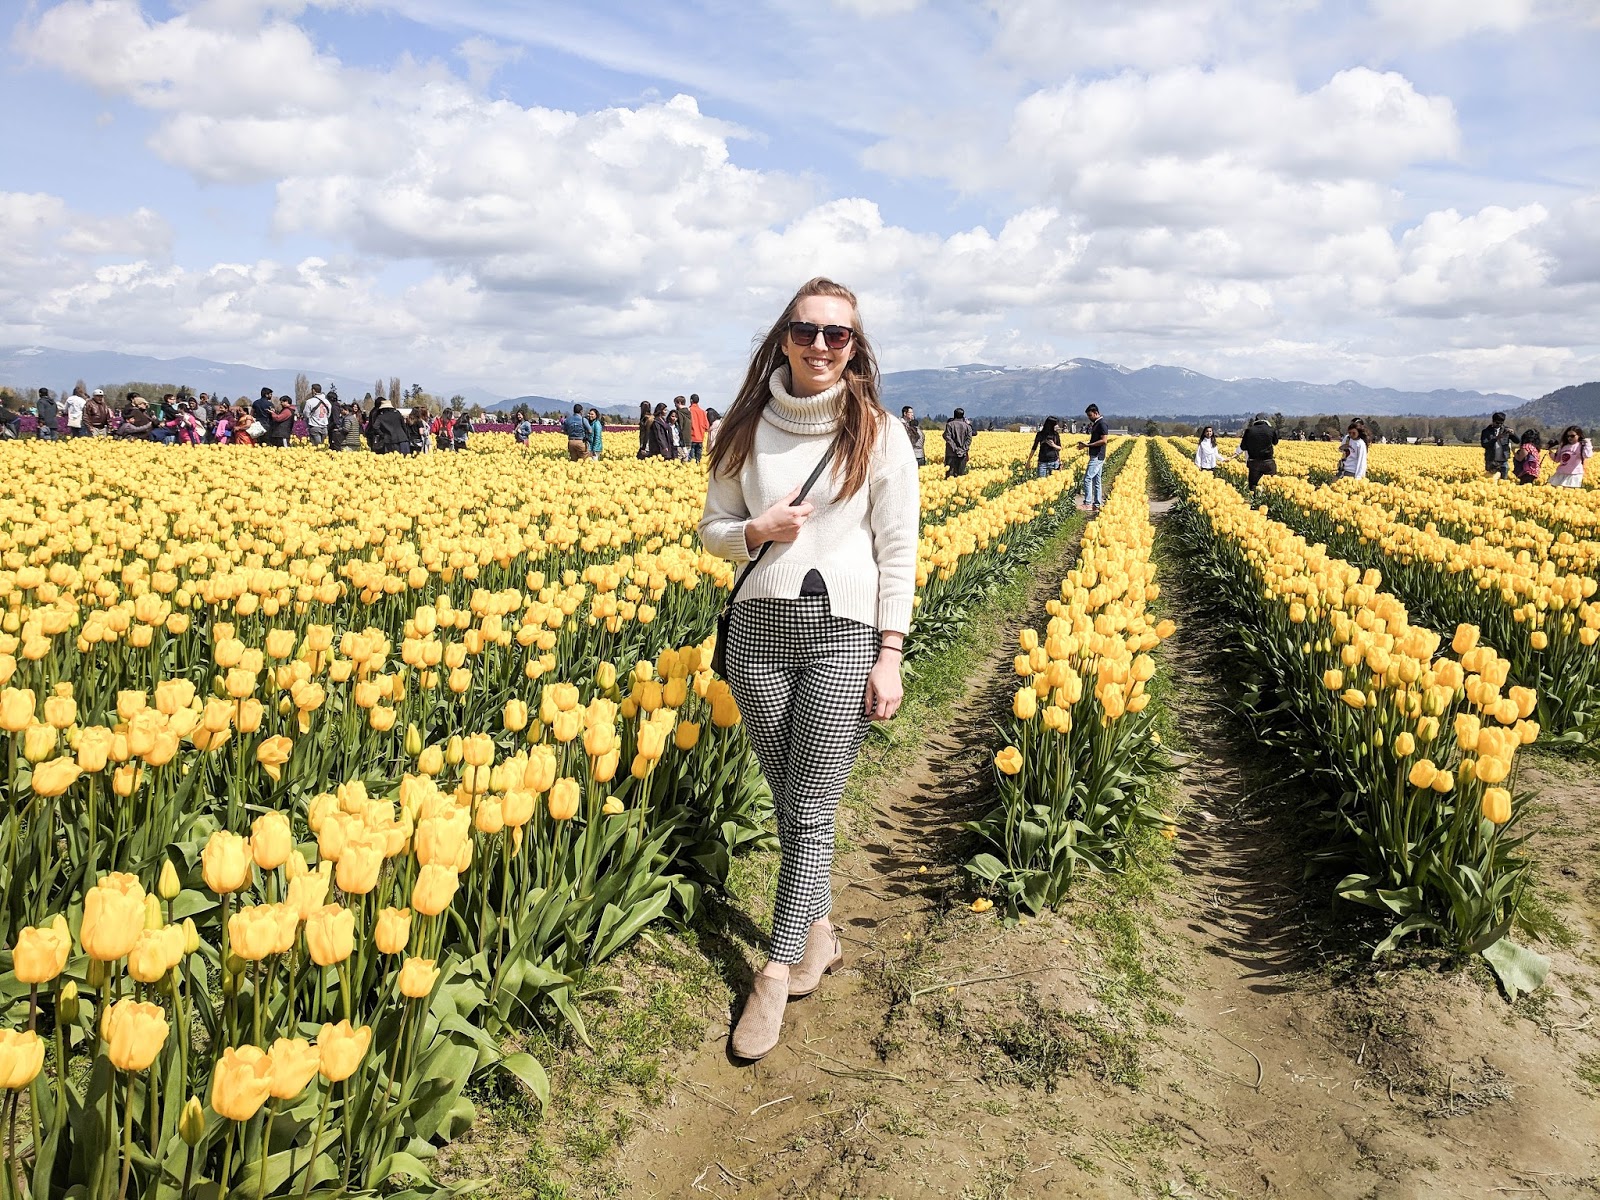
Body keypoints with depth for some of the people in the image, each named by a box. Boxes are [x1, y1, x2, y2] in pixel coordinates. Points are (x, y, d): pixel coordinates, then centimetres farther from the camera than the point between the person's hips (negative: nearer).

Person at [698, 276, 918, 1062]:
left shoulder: (878, 434, 0)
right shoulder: (747, 428, 7)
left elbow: (897, 552, -1)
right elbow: (713, 530, 12)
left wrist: (890, 656, -7)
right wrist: (757, 532, -11)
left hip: (845, 635, -3)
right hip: (759, 630, 3)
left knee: (810, 812, -1)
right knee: (788, 803, 12)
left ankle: (776, 974, 10)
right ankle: (819, 928, 32)